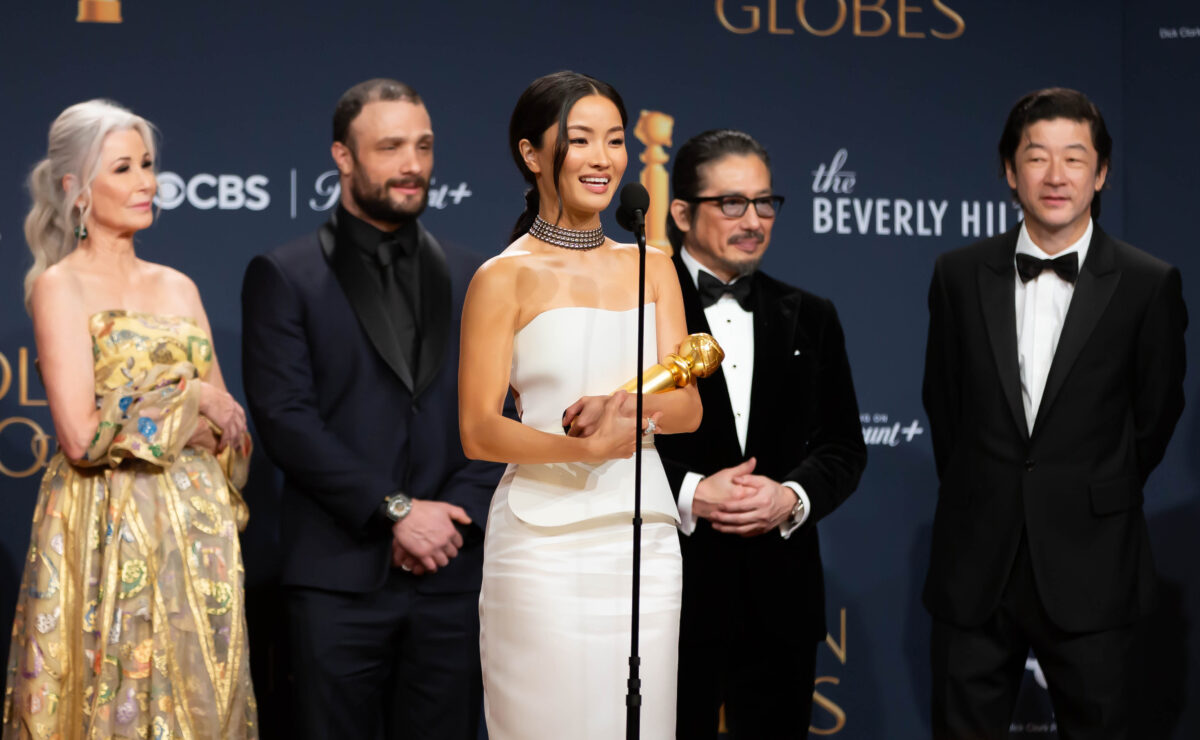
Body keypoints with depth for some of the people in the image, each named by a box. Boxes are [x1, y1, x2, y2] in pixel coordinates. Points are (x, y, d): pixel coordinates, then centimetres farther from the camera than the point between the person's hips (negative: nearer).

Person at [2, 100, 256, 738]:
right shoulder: (60, 285, -4)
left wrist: (138, 423, -6)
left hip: (198, 534, 5)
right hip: (107, 536, -5)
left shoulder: (178, 288, 13)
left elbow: (225, 426, 12)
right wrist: (187, 400, -6)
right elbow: (81, 435, -13)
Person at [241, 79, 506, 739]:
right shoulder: (284, 277, 2)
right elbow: (284, 417, -8)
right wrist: (396, 510, -13)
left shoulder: (469, 279, 14)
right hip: (339, 579, -3)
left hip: (451, 578, 3)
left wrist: (455, 515, -7)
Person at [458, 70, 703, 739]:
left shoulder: (651, 268, 12)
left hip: (645, 538, 4)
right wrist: (586, 446, -23)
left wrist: (624, 405, -16)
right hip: (546, 540, -4)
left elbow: (688, 407, 5)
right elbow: (477, 431, -7)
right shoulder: (505, 278, -2)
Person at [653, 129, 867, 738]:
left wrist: (792, 497, -9)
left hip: (781, 594, 4)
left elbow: (843, 447, 10)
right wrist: (691, 494, -17)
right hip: (670, 590, -4)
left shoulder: (809, 318, 13)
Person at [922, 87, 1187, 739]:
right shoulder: (959, 275, 3)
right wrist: (982, 495, 12)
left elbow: (1155, 417, 6)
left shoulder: (1149, 285, -4)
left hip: (1091, 569, -2)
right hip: (976, 564, 2)